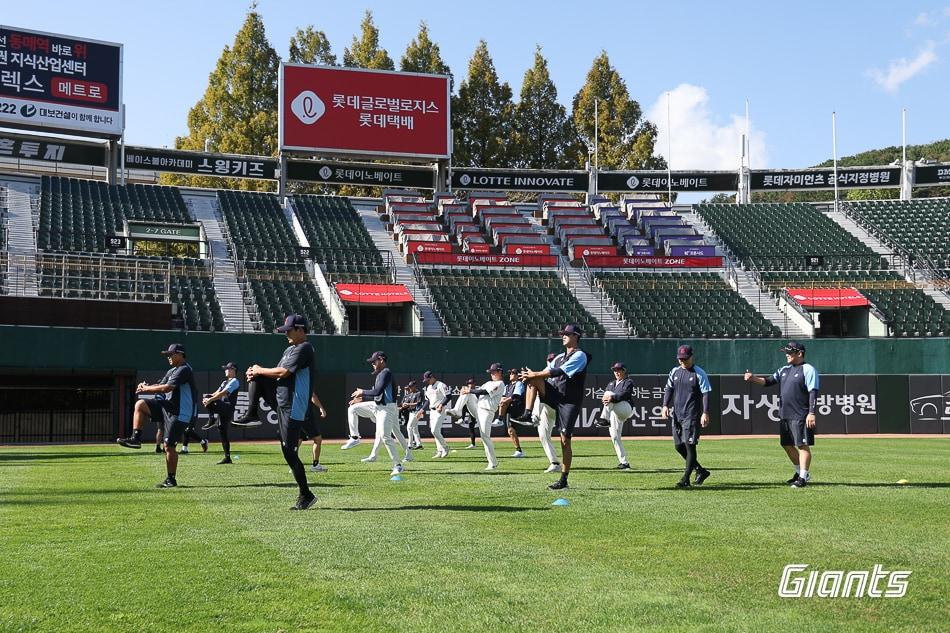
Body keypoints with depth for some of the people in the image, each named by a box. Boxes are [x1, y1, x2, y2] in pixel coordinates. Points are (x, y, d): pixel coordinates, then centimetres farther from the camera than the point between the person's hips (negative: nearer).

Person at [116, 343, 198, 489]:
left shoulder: (184, 370, -15)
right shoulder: (172, 371, 18)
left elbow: (167, 388, -23)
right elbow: (160, 386, 13)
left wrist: (147, 388, -12)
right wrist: (145, 388, -7)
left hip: (180, 413, -9)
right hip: (167, 406, 9)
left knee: (168, 445, -7)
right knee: (140, 404, -5)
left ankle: (171, 479, 2)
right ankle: (135, 438, -5)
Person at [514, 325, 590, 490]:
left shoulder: (580, 355, -9)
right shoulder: (560, 356, 18)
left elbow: (559, 372, -20)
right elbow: (546, 371, 6)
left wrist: (535, 375, -21)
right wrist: (531, 376, -15)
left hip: (570, 401, -7)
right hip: (554, 395, 7)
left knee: (565, 440, -7)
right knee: (532, 379, -13)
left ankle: (563, 480, -1)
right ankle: (527, 414, -20)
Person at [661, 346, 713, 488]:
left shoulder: (699, 373, -7)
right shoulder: (675, 372, 11)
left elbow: (706, 394, -11)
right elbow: (669, 389, 13)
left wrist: (705, 413, -19)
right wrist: (665, 405, -2)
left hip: (692, 415, -7)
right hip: (677, 414, 7)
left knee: (689, 445, -9)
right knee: (678, 446, 9)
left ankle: (686, 479, -6)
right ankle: (700, 471, 25)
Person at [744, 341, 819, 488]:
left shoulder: (808, 370, -7)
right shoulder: (784, 370, 16)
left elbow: (813, 392, -14)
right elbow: (768, 381, 12)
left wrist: (811, 413, -22)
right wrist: (753, 378, -6)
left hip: (800, 416, -9)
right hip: (784, 416, 9)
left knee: (802, 445, -6)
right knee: (787, 445, 14)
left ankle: (803, 477, -4)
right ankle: (801, 472, 28)